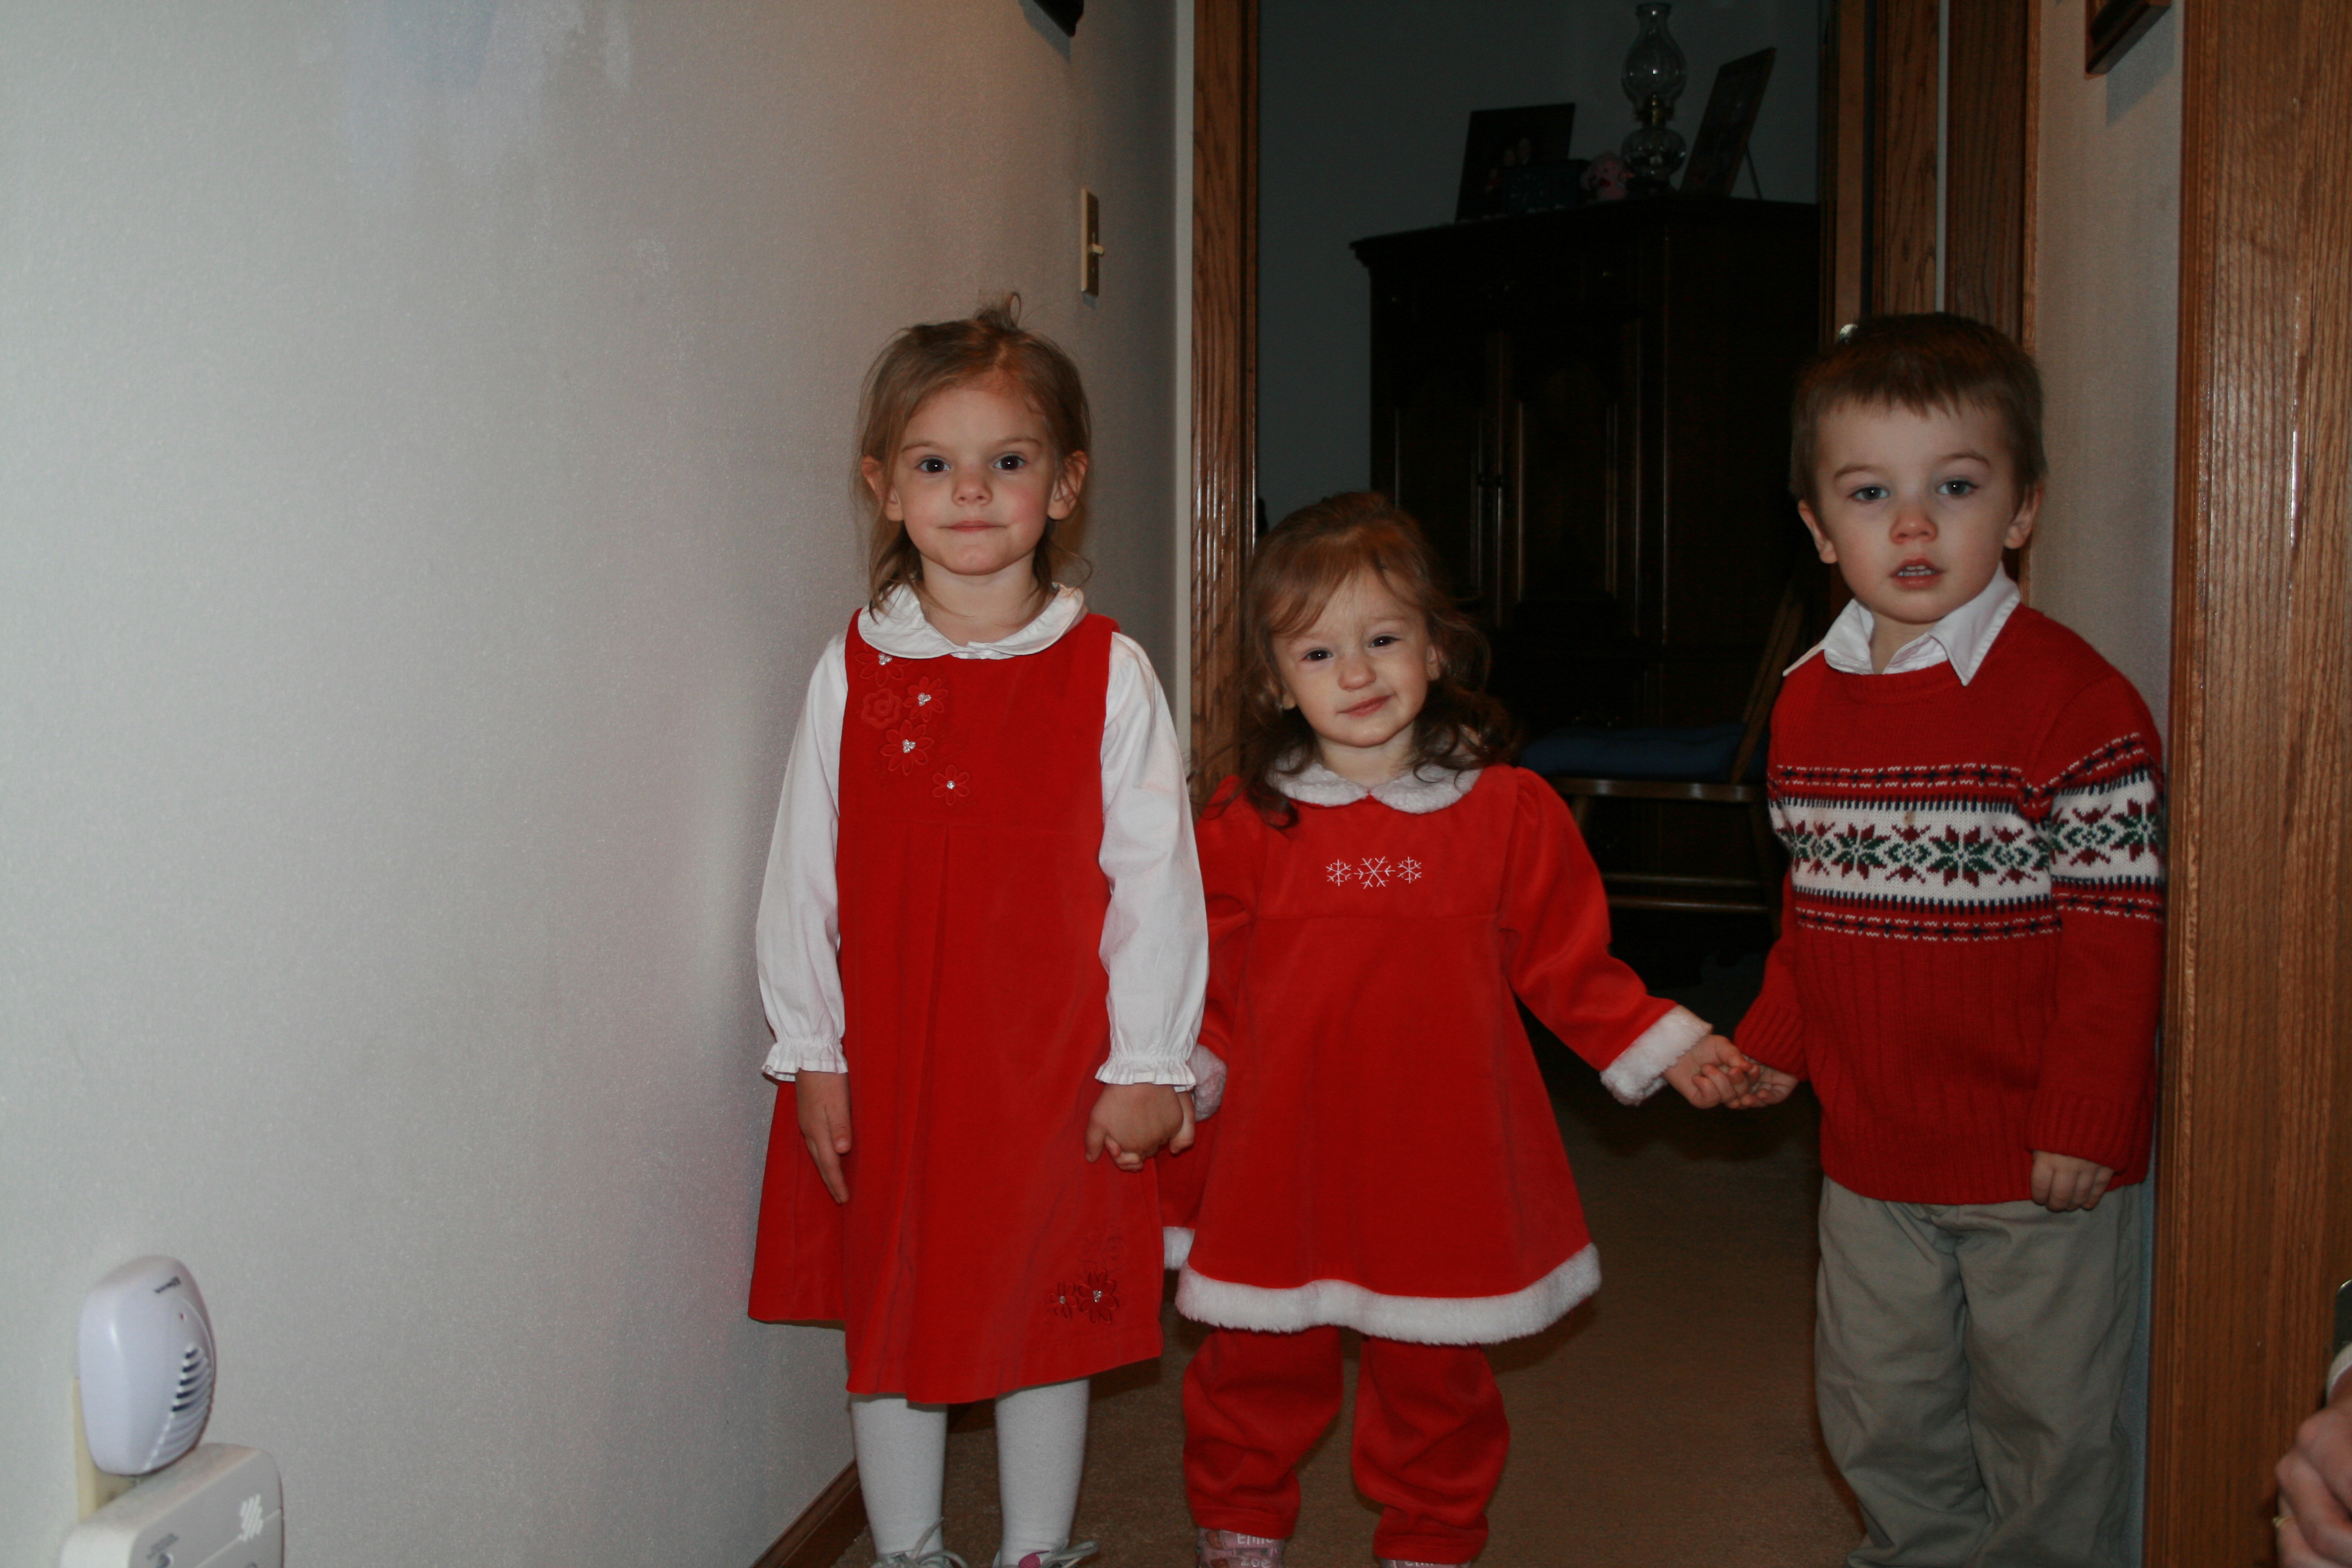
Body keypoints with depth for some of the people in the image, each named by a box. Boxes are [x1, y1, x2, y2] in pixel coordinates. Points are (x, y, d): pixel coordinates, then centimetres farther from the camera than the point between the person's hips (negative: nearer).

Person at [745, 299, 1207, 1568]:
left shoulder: (1107, 674, -4)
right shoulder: (852, 672, 0)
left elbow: (1154, 877, -3)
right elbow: (803, 872, 3)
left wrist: (1148, 1063, -5)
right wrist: (810, 1053, 1)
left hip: (1054, 1064, -1)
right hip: (886, 1062, 2)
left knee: (1049, 1313, 12)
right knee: (888, 1316, 13)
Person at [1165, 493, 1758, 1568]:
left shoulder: (1509, 811, -2)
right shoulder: (1247, 821, -2)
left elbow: (1567, 964, 5)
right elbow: (1208, 984, 4)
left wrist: (1666, 1047, -1)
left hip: (1443, 1166, 0)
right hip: (1281, 1161, 1)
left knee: (1433, 1379, 13)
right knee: (1258, 1368, 12)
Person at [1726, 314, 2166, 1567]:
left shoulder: (2072, 697, -16)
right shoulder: (1809, 701, 4)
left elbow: (2117, 924, -15)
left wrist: (2084, 1122, -17)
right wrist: (1773, 1041, 11)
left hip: (2035, 1157, -5)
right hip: (1871, 1149, 6)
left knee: (2044, 1419, 12)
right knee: (1879, 1417, 19)